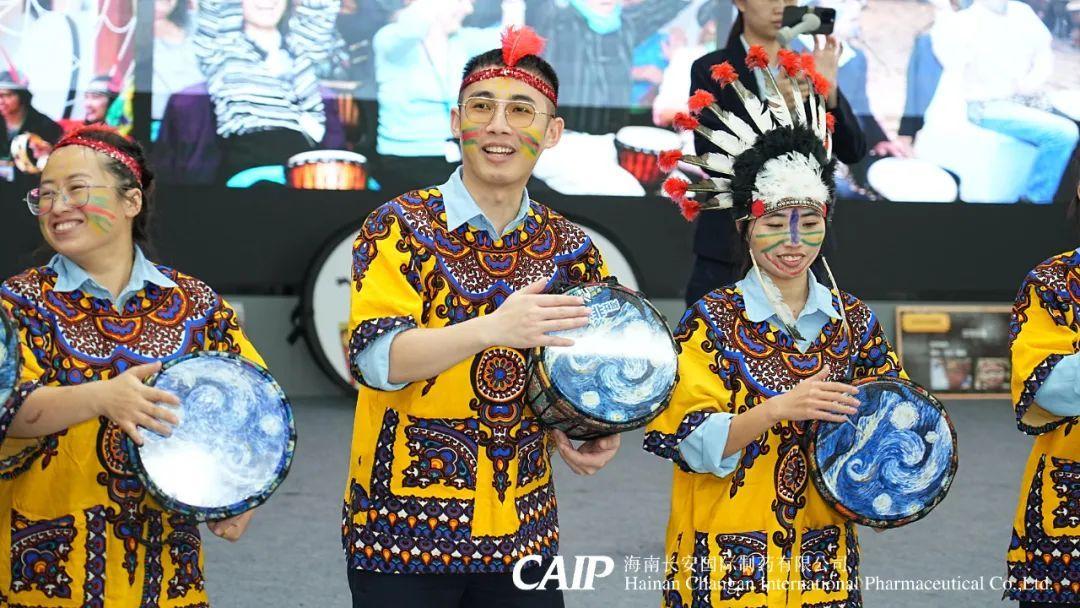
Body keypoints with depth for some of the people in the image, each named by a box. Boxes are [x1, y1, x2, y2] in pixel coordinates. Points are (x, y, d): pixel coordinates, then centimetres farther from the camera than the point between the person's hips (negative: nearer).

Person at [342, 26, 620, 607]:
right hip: (402, 529, -4)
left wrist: (589, 436, -5)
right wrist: (493, 329, -34)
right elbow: (374, 358, -20)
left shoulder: (570, 249, 5)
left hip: (522, 533, 4)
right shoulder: (399, 227, -7)